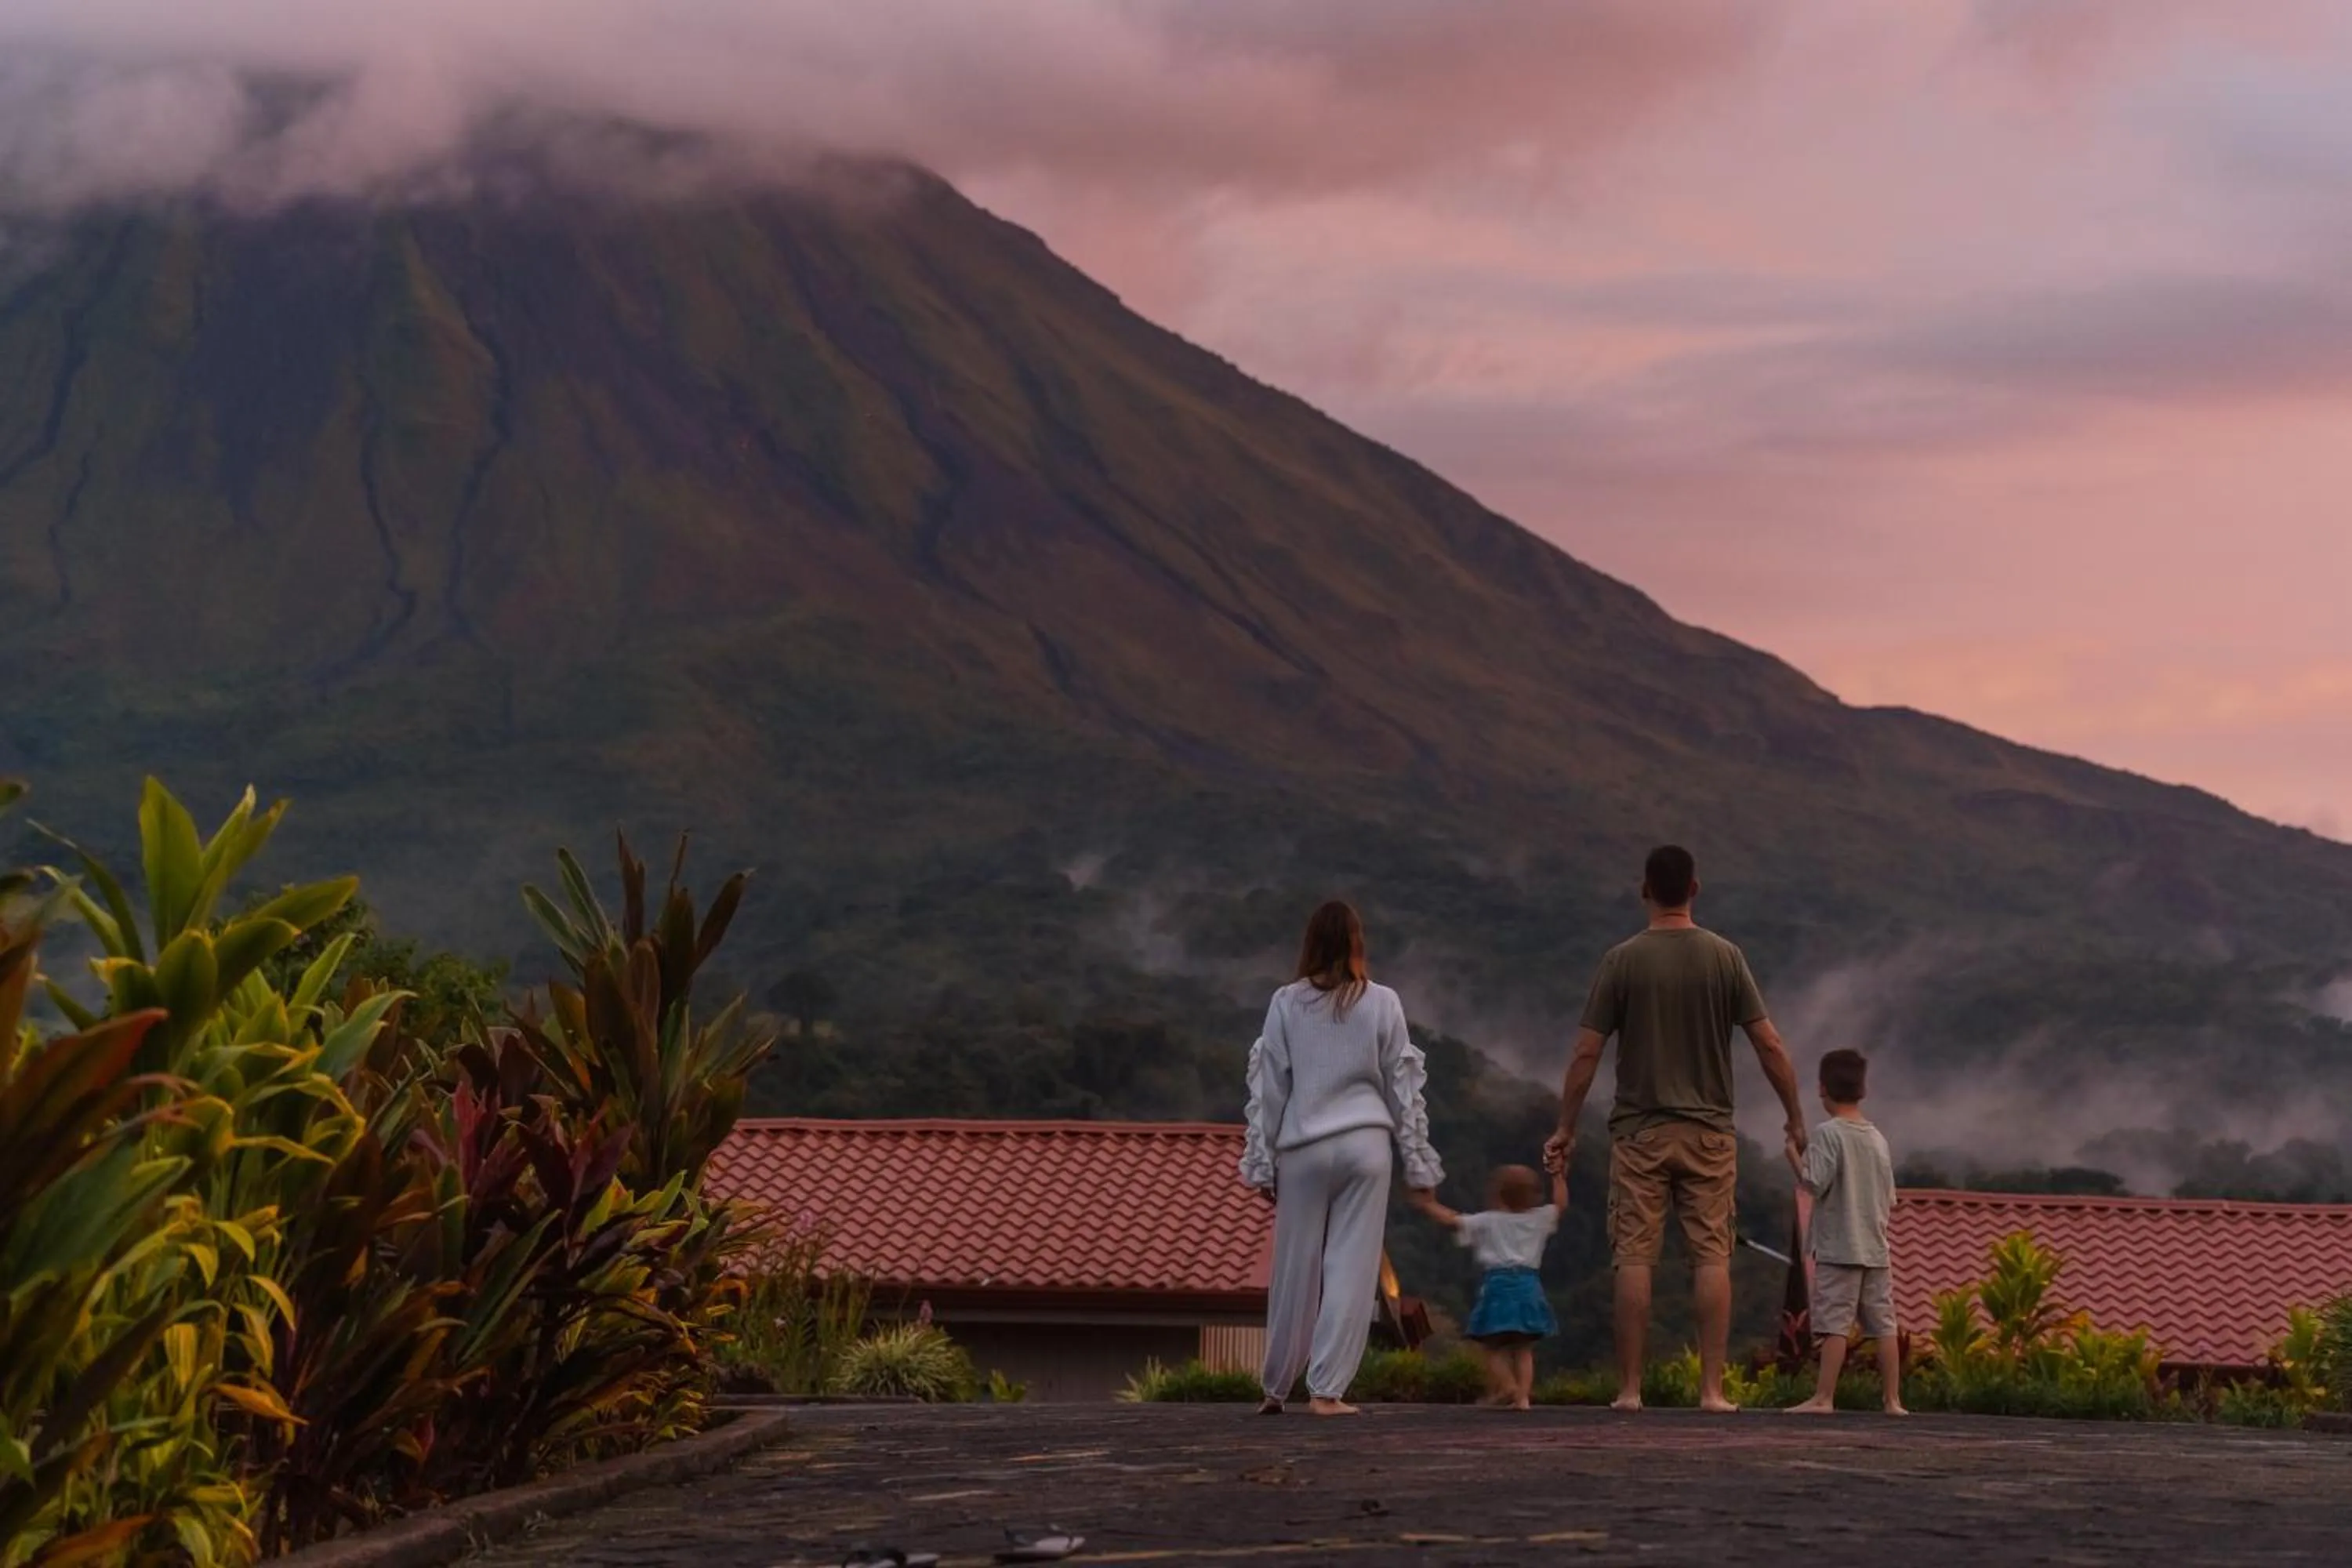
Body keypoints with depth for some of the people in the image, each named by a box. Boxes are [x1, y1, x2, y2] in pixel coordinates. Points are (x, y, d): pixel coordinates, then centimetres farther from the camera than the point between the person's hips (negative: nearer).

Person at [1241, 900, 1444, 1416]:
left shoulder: (1287, 1004, 1)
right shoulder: (1382, 1003, 0)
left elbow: (1267, 1086, 2)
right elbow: (1404, 1086, 4)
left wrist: (1262, 1162, 8)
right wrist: (1418, 1161, 10)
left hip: (1302, 1147, 1)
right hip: (1365, 1142, -1)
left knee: (1296, 1268, 9)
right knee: (1352, 1267, 1)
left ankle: (1276, 1388, 19)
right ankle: (1327, 1388, -3)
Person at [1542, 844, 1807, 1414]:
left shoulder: (1623, 961, -3)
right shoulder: (1724, 958, 0)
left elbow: (1586, 1053, -4)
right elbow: (1770, 1046, -2)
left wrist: (1565, 1129, 5)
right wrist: (1796, 1121, 8)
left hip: (1640, 1131, -1)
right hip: (1709, 1130, 1)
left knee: (1634, 1258, 1)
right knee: (1711, 1256, 2)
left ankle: (1629, 1388, 1)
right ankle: (1712, 1388, -2)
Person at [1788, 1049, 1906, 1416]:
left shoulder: (1828, 1133, -8)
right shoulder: (1878, 1138, 11)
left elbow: (1815, 1183, -16)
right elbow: (1890, 1201, 14)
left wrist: (1794, 1155, -2)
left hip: (1838, 1248, -6)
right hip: (1876, 1248, 6)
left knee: (1834, 1323, -8)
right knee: (1884, 1325, 6)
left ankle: (1823, 1397, -10)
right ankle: (1894, 1399, 6)